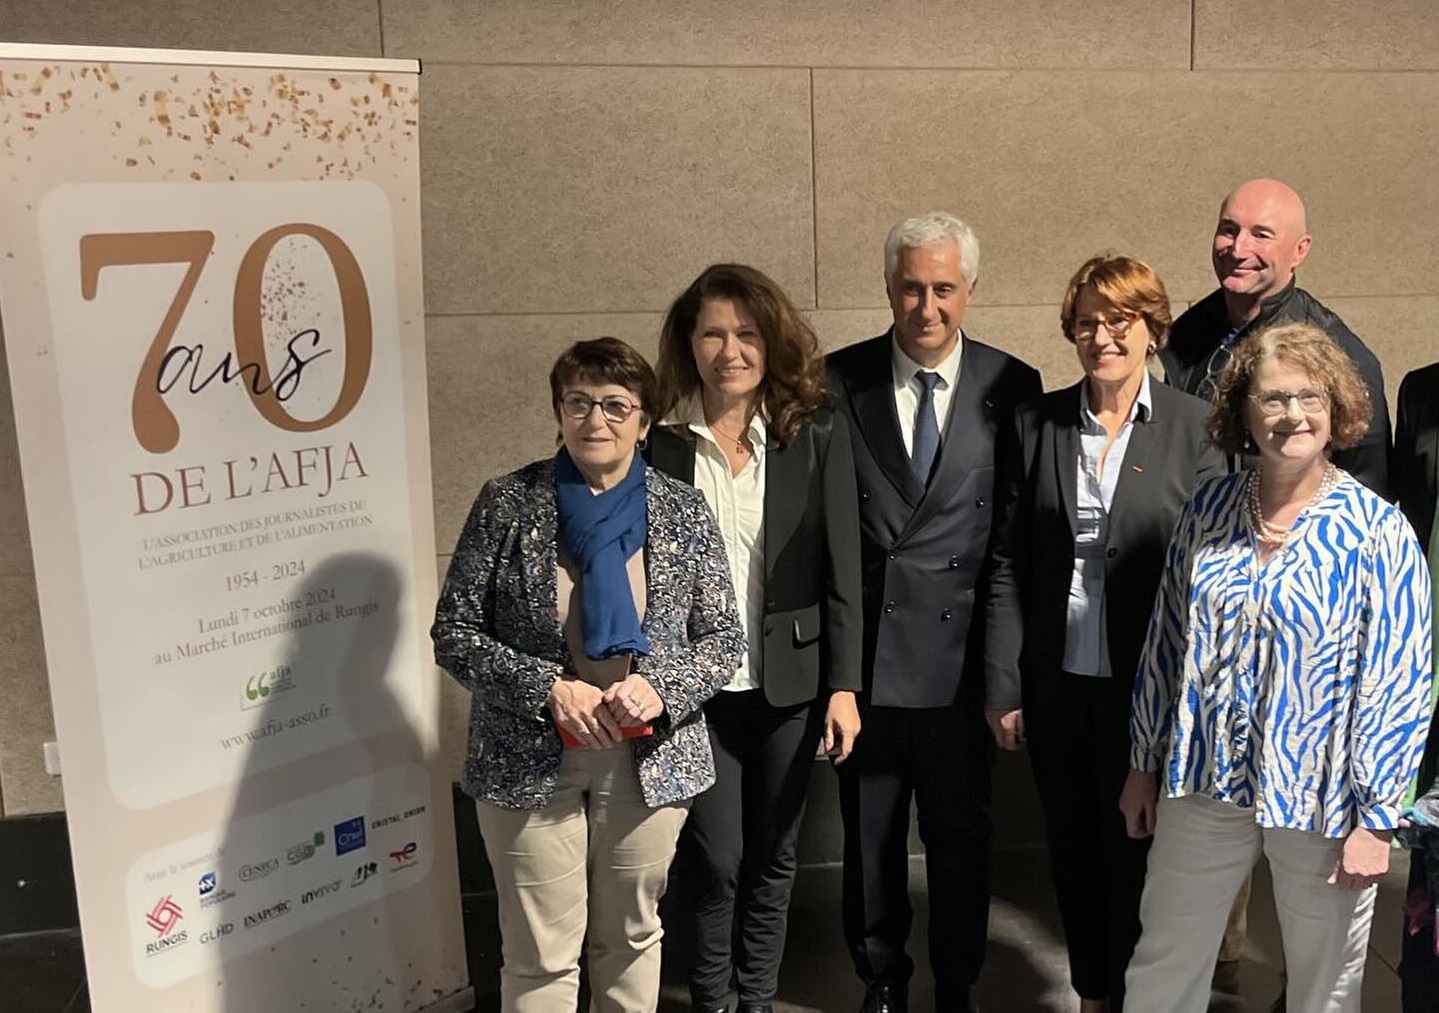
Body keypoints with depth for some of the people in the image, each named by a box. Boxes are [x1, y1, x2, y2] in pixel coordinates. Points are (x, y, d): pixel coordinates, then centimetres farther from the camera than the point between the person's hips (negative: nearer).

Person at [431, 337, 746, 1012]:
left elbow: (725, 637, 2)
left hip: (649, 758, 2)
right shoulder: (507, 503, -3)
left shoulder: (683, 510, 2)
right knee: (542, 955, 4)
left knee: (631, 937, 17)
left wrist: (661, 687, -17)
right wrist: (547, 690, -18)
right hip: (531, 760, -1)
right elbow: (453, 632, -4)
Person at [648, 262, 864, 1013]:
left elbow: (843, 569, -1)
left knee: (773, 856, 13)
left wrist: (844, 683, -5)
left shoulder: (816, 437, -2)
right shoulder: (658, 441, -4)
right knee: (714, 858, 3)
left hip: (788, 681, 1)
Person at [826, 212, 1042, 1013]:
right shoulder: (839, 380, -2)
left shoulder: (1012, 387, -2)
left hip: (959, 654, 0)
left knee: (962, 836, 13)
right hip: (864, 653, 1)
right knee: (870, 836, 15)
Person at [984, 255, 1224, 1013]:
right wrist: (1003, 687, -3)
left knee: (1137, 852, 10)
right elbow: (1007, 564, 0)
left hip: (1150, 687, -2)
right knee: (1074, 851, 16)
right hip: (1057, 685, 2)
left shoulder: (1194, 426, -5)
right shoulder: (1036, 424, 0)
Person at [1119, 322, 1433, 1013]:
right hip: (1203, 785, 3)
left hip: (1322, 800, -3)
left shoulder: (1379, 533, -11)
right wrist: (1144, 763, 10)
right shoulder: (1208, 509, 0)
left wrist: (1375, 819, -11)